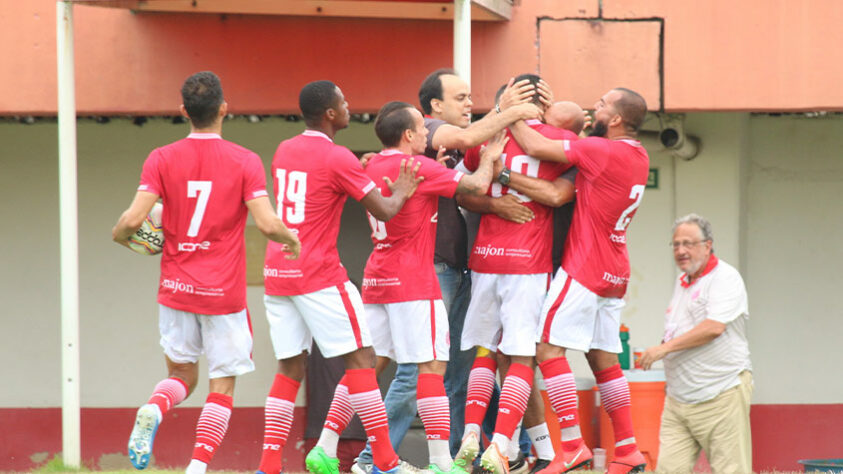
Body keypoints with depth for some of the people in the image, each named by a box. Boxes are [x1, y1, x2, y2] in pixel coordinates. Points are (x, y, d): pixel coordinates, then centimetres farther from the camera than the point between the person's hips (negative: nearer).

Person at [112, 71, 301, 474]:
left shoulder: (162, 159, -3)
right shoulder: (244, 162, -7)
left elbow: (133, 218, -11)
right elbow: (267, 224, -14)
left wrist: (119, 235, 11)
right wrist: (291, 240, 7)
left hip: (176, 289, 2)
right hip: (224, 293, -2)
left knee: (182, 372, 19)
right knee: (222, 387, 6)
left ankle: (153, 409, -13)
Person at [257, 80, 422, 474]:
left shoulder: (284, 151, 12)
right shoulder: (337, 159, -10)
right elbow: (384, 211, -7)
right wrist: (401, 192, 14)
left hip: (276, 275, 7)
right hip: (319, 277, -7)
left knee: (289, 369, 8)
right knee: (361, 360, -1)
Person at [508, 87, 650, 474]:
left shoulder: (605, 150, -17)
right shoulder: (637, 156, 9)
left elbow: (535, 147, -16)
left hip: (584, 268, -9)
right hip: (613, 272, 9)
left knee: (549, 348, -8)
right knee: (603, 358, 13)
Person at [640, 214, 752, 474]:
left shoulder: (725, 277, -8)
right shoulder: (682, 282, 19)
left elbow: (714, 327, -21)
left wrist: (665, 348, -17)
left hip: (721, 396, -8)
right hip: (678, 401, 8)